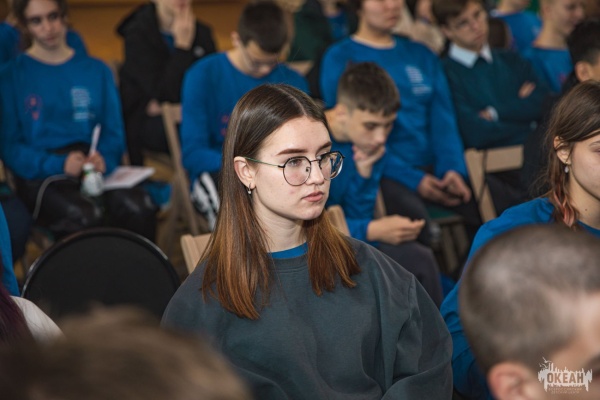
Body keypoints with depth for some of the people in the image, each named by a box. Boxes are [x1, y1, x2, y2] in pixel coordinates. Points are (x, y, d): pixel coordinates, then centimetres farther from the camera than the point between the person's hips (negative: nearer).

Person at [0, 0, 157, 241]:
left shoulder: (96, 70, 17)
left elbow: (114, 133, 15)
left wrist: (104, 160, -8)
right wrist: (58, 165, -14)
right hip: (40, 175, -2)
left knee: (138, 207, -30)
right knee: (83, 216, -35)